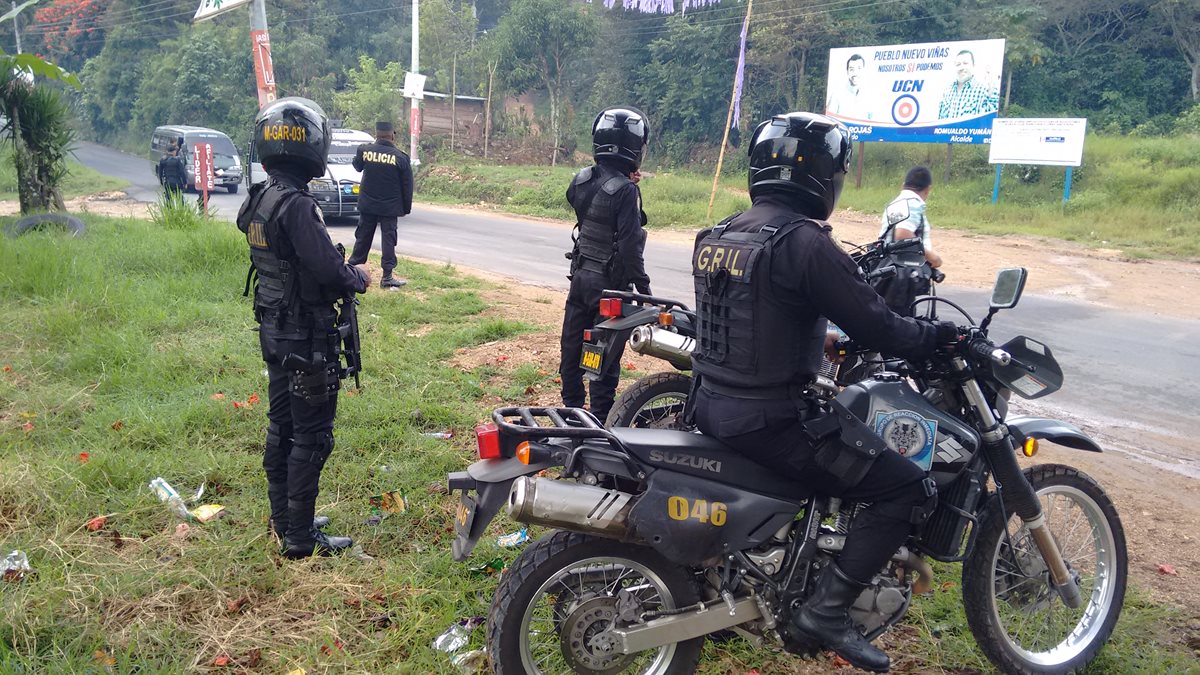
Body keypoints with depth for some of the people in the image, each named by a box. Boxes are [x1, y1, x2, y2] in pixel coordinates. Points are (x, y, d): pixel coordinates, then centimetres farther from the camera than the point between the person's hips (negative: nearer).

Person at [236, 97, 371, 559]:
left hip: (274, 331, 9)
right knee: (311, 437, -1)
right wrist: (359, 278, -6)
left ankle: (284, 519, 31)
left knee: (281, 426, 18)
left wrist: (341, 274, 11)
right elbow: (328, 270, -25)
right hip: (307, 339, -9)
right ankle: (300, 538, 7)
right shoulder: (296, 205, -23)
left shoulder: (256, 201, 6)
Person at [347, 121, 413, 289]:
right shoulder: (400, 157, -10)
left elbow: (357, 166, 15)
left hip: (367, 205, 2)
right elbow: (407, 186, -4)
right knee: (388, 239, 3)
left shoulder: (365, 150, -7)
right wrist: (406, 208, 5)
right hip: (390, 207, -2)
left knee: (362, 237, 13)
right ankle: (387, 276, 2)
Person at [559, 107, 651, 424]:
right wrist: (644, 291, -15)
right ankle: (600, 422, 10)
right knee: (606, 358, 2)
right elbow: (630, 248, -22)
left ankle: (571, 410, 28)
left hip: (580, 276, 7)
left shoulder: (581, 179, 0)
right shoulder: (626, 192, -20)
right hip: (610, 284, -7)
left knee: (572, 349, 15)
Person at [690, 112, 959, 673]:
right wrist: (938, 335, 2)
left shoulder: (718, 235, 9)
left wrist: (823, 342, 27)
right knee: (911, 489, -1)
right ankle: (825, 611, -2)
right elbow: (878, 328, -17)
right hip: (769, 421, -9)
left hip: (711, 405, 9)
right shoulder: (806, 242, -18)